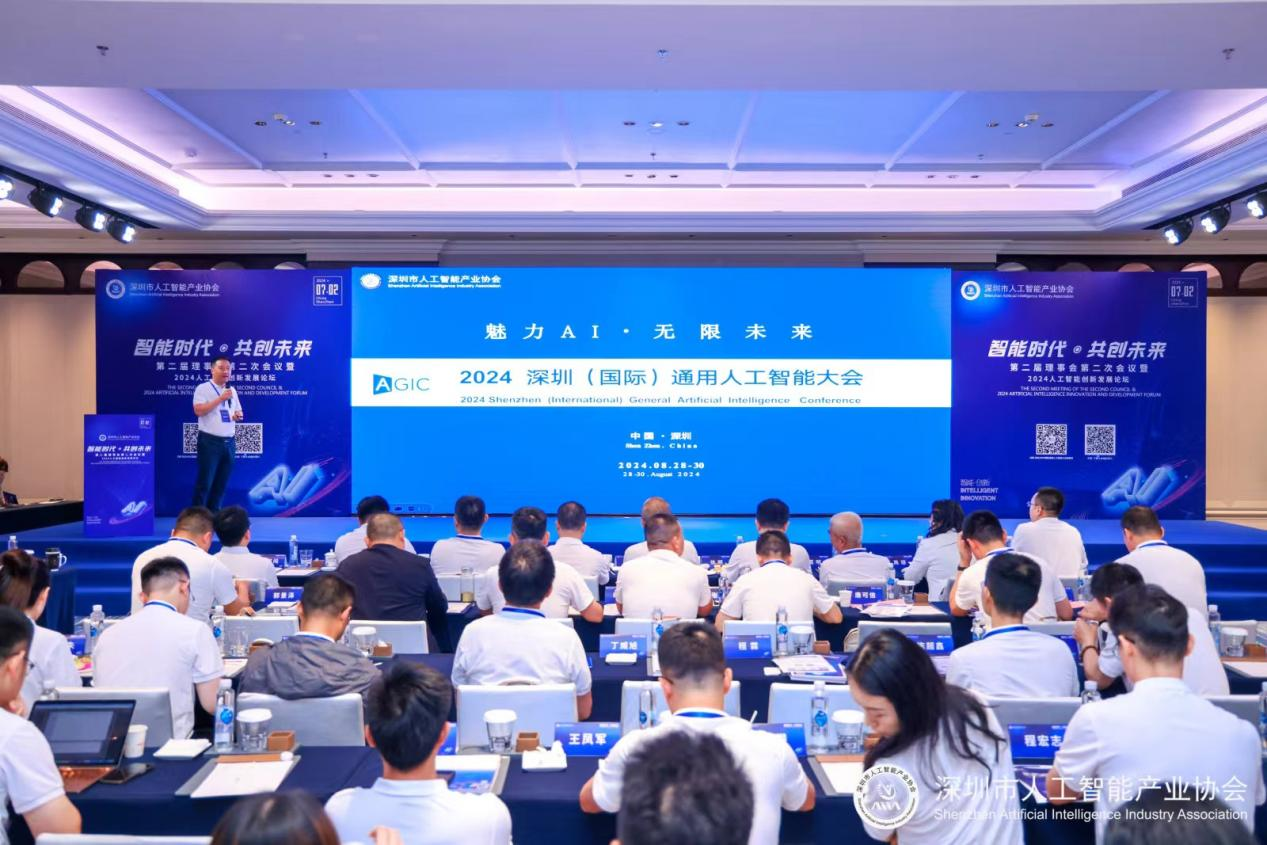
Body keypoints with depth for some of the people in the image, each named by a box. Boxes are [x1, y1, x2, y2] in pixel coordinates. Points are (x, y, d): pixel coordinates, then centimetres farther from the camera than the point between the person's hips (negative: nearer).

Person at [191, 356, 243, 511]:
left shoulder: (232, 391, 16)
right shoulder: (203, 388, -4)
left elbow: (239, 412, 24)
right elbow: (198, 410, -16)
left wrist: (238, 415, 0)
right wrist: (220, 398, -18)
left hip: (229, 442, 6)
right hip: (210, 442, -6)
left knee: (221, 482, 9)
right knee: (204, 482, -4)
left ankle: (213, 513, 17)